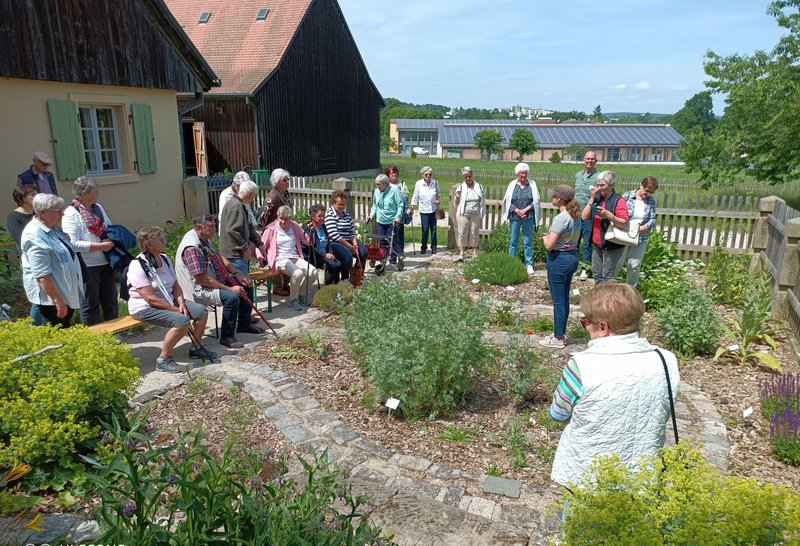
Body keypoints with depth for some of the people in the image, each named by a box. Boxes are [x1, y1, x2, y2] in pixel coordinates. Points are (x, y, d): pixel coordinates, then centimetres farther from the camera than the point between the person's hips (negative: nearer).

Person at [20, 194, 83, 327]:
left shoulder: (52, 228, 7)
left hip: (66, 295, 10)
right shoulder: (35, 237, -23)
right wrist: (58, 301, -26)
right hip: (50, 298, -10)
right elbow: (42, 275, -26)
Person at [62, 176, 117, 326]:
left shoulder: (98, 208, 8)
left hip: (106, 262, 7)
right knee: (91, 304, 5)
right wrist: (100, 246, -20)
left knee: (111, 300, 16)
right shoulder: (71, 214, -13)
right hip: (87, 267, -7)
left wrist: (111, 240, -1)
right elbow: (73, 244, -21)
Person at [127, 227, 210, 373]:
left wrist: (181, 303, -11)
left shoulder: (164, 259, 3)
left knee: (201, 311, -1)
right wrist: (176, 310, -23)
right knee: (182, 321, -30)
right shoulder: (138, 266, -21)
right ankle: (163, 360, -13)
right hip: (145, 307, -8)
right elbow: (150, 298, -25)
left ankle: (196, 348, 19)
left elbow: (176, 286, 7)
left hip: (168, 301, 8)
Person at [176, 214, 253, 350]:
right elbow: (202, 279, -29)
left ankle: (244, 323, 22)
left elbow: (219, 259, 15)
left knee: (245, 284, 11)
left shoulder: (204, 238, 5)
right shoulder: (191, 248, -27)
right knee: (232, 297, -31)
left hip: (215, 280, 11)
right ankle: (227, 337, -15)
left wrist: (237, 273, 2)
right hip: (199, 290, -11)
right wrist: (229, 288, -25)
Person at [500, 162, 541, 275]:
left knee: (528, 241, 3)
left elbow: (536, 201, 1)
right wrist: (517, 211, -11)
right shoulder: (512, 184, 3)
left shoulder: (532, 184, 3)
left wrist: (525, 210, -11)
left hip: (528, 217, 0)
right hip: (515, 216, 0)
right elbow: (508, 201, 0)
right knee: (513, 241, 6)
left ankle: (529, 264, 9)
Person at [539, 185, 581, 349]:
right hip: (573, 257, 9)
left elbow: (549, 245, -24)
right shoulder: (576, 216, 6)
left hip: (559, 259, -9)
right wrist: (551, 236, 10)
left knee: (558, 300, 1)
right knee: (564, 298, 17)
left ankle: (558, 339, 10)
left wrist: (544, 237, -2)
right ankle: (561, 333, 29)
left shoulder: (560, 218, -21)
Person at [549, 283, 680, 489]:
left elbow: (558, 413, -10)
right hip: (640, 477, 4)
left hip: (584, 474, -3)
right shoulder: (666, 362, -14)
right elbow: (662, 415, 2)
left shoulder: (582, 366, -27)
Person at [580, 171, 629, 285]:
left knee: (608, 277, -2)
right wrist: (591, 199, -7)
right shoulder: (596, 198, 6)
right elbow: (584, 217, -1)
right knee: (597, 273, 17)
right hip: (597, 243, 7)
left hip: (612, 244, -7)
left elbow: (624, 223, -18)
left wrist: (609, 215, -32)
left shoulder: (618, 200, -13)